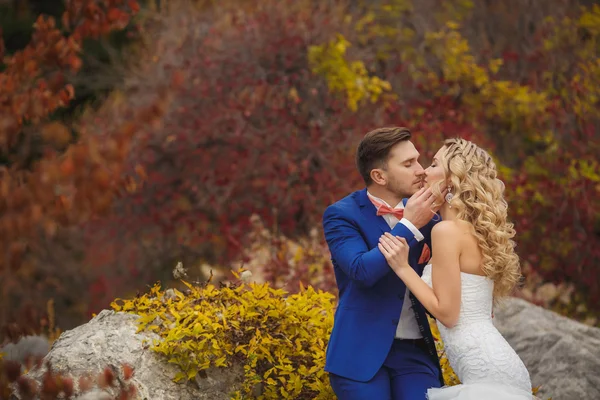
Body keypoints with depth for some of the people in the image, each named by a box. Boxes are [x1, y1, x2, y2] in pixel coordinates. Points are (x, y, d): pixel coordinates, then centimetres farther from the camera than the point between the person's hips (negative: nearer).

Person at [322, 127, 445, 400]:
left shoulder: (422, 214, 10)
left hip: (415, 352, 4)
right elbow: (362, 270, -20)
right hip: (362, 352, -4)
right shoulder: (342, 215, -4)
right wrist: (409, 226, -16)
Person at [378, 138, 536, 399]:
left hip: (489, 371, -9)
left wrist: (402, 267, -6)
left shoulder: (448, 230, -10)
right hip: (496, 368, 9)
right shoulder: (474, 231, 16)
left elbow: (447, 313, -12)